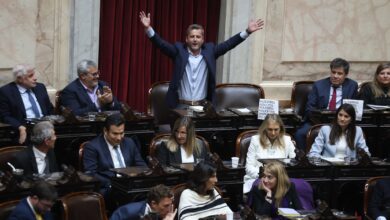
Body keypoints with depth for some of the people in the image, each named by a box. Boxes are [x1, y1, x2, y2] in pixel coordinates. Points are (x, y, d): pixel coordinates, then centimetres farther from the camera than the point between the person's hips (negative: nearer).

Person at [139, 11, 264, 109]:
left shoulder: (209, 50, 6)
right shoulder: (179, 50, 0)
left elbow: (228, 44, 2)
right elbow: (161, 44, -9)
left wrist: (247, 32, -6)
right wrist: (148, 28, -24)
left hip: (202, 105, 2)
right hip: (181, 105, -2)